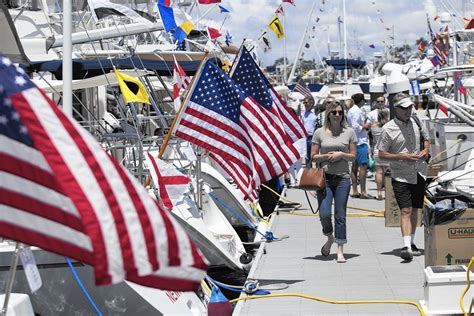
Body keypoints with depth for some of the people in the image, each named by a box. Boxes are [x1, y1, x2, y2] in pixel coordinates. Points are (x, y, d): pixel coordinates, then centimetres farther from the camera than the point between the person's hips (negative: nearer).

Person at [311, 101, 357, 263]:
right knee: (324, 214, -8)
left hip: (343, 178, 0)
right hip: (324, 177, 0)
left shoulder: (349, 132, 5)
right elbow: (313, 156, 5)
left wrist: (341, 154, -11)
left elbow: (353, 156, 7)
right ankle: (330, 238, 23)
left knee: (340, 215, 1)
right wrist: (328, 156, -11)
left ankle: (340, 251, 7)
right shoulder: (320, 132, 4)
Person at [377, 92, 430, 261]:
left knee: (414, 210, 13)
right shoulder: (388, 129, -9)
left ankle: (412, 243, 26)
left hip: (419, 174, 5)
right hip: (401, 176, -5)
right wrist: (403, 156, -16)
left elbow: (426, 138, 23)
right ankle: (406, 247, -20)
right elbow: (381, 154, -7)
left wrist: (426, 150, 1)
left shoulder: (416, 122, 7)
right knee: (405, 211, -14)